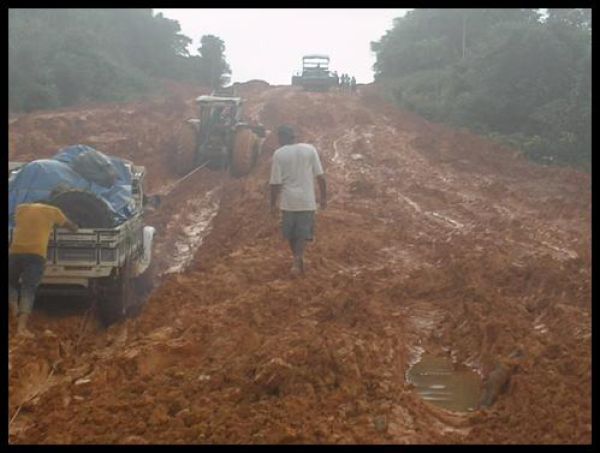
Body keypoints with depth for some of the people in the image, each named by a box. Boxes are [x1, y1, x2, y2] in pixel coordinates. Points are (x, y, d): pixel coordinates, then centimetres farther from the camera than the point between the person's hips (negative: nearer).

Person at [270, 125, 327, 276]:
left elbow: (275, 183, -7)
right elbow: (320, 176, -1)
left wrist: (273, 204, 3)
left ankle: (298, 260, 26)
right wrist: (324, 197, 9)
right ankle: (298, 258, -17)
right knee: (303, 232, 5)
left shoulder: (278, 154, -7)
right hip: (307, 201, 1)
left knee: (290, 233, 17)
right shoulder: (310, 149, -1)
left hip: (288, 201, -1)